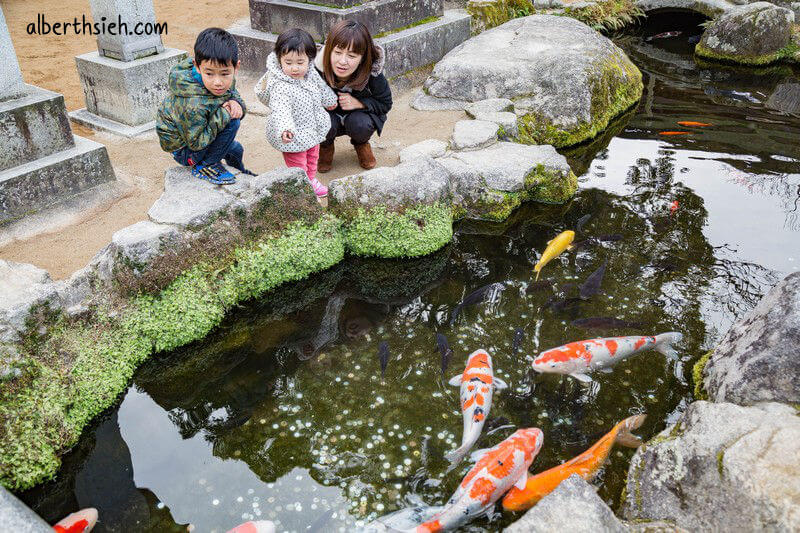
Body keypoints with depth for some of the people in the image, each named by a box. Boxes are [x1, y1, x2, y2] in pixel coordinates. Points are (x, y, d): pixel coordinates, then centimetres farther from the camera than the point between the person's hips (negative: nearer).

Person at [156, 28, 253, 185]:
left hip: (198, 133, 9)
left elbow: (232, 93, 2)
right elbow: (196, 142, -33)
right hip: (182, 150, -8)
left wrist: (235, 103, -25)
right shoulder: (193, 105, -42)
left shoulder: (225, 81, -19)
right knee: (231, 123, -26)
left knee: (236, 150, 29)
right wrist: (224, 114, -38)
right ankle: (205, 166, -10)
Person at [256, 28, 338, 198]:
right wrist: (285, 129, -65)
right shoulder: (280, 88, -34)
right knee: (298, 166, 8)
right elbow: (280, 110, -46)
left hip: (312, 130, 8)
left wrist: (329, 101, 31)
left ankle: (312, 180, 53)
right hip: (294, 136, -8)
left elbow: (321, 87, 12)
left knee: (312, 158, 29)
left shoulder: (311, 75, -10)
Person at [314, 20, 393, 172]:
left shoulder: (372, 73, -29)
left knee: (361, 124, -33)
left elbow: (385, 104, -13)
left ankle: (361, 143, 7)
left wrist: (358, 103, -31)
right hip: (330, 116, 0)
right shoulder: (317, 70, -29)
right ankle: (326, 146, 6)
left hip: (358, 113, 0)